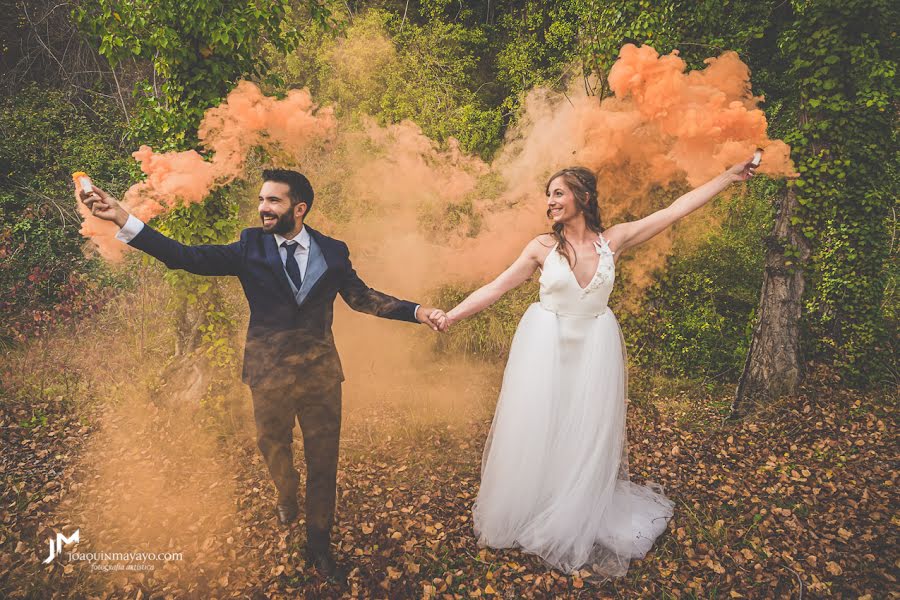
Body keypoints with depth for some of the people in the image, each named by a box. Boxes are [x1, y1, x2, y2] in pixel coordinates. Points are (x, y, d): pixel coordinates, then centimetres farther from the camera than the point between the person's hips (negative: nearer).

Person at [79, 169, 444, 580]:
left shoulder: (332, 250, -3)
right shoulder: (251, 246, -6)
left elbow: (361, 297, 4)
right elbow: (190, 258, -12)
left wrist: (416, 312, -5)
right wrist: (124, 220, -21)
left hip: (321, 372, 0)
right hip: (269, 374, 1)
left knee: (323, 461, 10)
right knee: (272, 446, 23)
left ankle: (319, 544, 35)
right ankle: (286, 496, 59)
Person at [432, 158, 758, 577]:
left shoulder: (613, 240, -3)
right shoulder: (543, 247, -6)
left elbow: (677, 210, 1)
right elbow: (495, 288, -6)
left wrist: (730, 176, 3)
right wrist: (452, 316, -11)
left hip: (594, 348, 1)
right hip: (545, 347, -1)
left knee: (586, 436, 10)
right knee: (535, 433, 7)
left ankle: (577, 523, 32)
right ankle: (524, 515, 29)